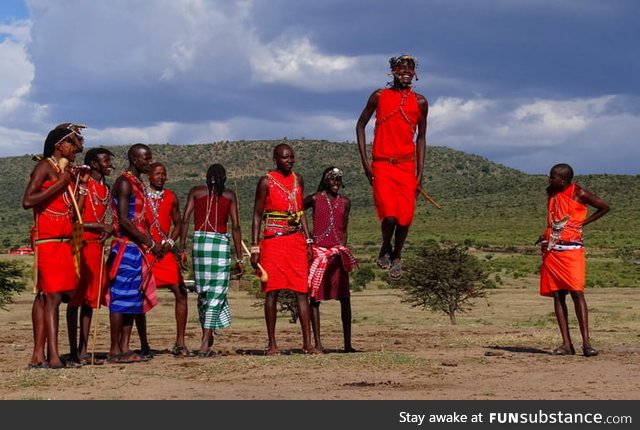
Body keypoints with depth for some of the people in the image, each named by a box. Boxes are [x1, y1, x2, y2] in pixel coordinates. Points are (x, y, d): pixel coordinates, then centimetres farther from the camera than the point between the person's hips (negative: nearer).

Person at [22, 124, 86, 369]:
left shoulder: (68, 171, 19)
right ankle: (53, 357, -18)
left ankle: (39, 355, 8)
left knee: (44, 296, 7)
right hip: (47, 240, -8)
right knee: (52, 296, -14)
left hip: (64, 240, 8)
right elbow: (27, 201, -16)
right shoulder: (45, 167, -5)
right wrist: (59, 185, -15)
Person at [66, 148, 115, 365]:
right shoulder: (83, 186, -8)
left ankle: (83, 350, 11)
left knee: (90, 300, 8)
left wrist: (109, 229, 1)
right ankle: (74, 350, -2)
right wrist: (101, 226, -14)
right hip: (81, 246, -8)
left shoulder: (106, 189, 15)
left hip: (97, 247, 8)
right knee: (75, 300, -4)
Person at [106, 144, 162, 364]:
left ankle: (125, 348, 11)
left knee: (135, 299, 8)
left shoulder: (138, 184, 18)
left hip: (137, 249, 10)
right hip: (126, 247, -10)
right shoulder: (124, 183, -11)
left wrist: (152, 243, 11)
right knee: (121, 298, -7)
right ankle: (115, 350, -5)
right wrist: (150, 243, -17)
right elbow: (124, 221, -18)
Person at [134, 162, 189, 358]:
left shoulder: (171, 197, 11)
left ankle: (180, 343, -3)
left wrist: (170, 242, -3)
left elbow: (177, 223, 15)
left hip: (165, 251, 2)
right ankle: (144, 345, 9)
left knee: (180, 292, -9)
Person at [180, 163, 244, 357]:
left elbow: (185, 220, 1)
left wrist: (182, 249, 2)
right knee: (216, 292, -1)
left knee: (203, 291, 14)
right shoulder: (229, 195, 9)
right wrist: (239, 258, 6)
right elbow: (236, 227, 3)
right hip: (221, 242, -2)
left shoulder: (196, 192, 11)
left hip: (199, 241, 2)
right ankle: (205, 343, -10)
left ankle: (207, 336, 21)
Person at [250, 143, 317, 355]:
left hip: (297, 240, 4)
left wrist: (308, 241, 11)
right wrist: (255, 248, -7)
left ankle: (307, 343, -1)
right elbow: (257, 215, -1)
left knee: (302, 291, -1)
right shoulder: (266, 181, -1)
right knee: (272, 291, -1)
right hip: (273, 241, -4)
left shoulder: (298, 179, 13)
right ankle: (272, 344, 4)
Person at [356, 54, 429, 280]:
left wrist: (420, 173, 6)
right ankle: (385, 248, 15)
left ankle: (396, 256, 24)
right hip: (381, 165, -2)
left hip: (406, 166, 2)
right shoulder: (379, 96, 2)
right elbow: (361, 125, 9)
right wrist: (364, 161, 0)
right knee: (389, 215, -17)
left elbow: (421, 138, 12)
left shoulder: (420, 102, 7)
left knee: (405, 217, -3)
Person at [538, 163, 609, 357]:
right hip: (551, 250, 6)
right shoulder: (551, 192, 11)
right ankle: (566, 344, 3)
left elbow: (604, 207, 3)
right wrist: (547, 235, 13)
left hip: (571, 249, -6)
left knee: (577, 292, -14)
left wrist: (583, 222, 1)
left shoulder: (579, 194, -7)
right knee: (557, 295, 1)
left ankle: (586, 342, -15)